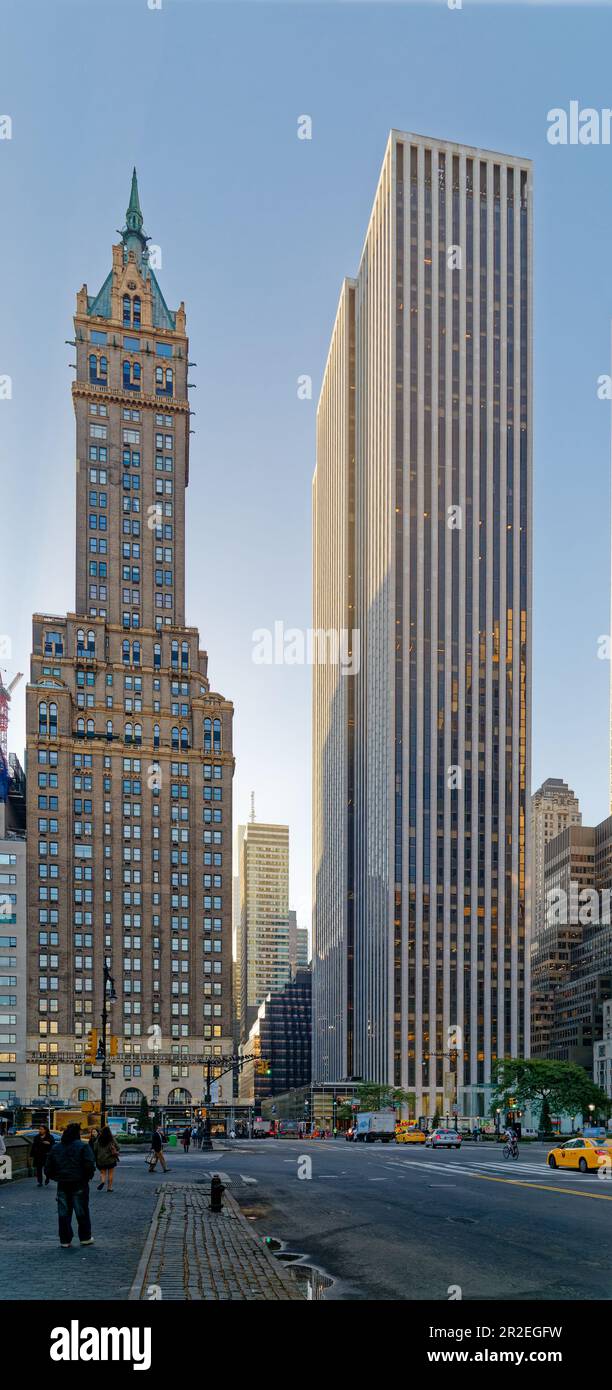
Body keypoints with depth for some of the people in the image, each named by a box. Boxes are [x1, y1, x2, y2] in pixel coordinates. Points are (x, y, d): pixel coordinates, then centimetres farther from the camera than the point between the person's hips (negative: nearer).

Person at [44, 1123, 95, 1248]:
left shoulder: (55, 1148, 8)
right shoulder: (83, 1147, -6)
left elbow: (48, 1169, 8)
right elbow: (90, 1166, -15)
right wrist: (87, 1177, 2)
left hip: (62, 1185, 3)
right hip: (79, 1185, -3)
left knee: (63, 1213, 8)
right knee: (82, 1212, 9)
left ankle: (65, 1240, 9)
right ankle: (85, 1237, 16)